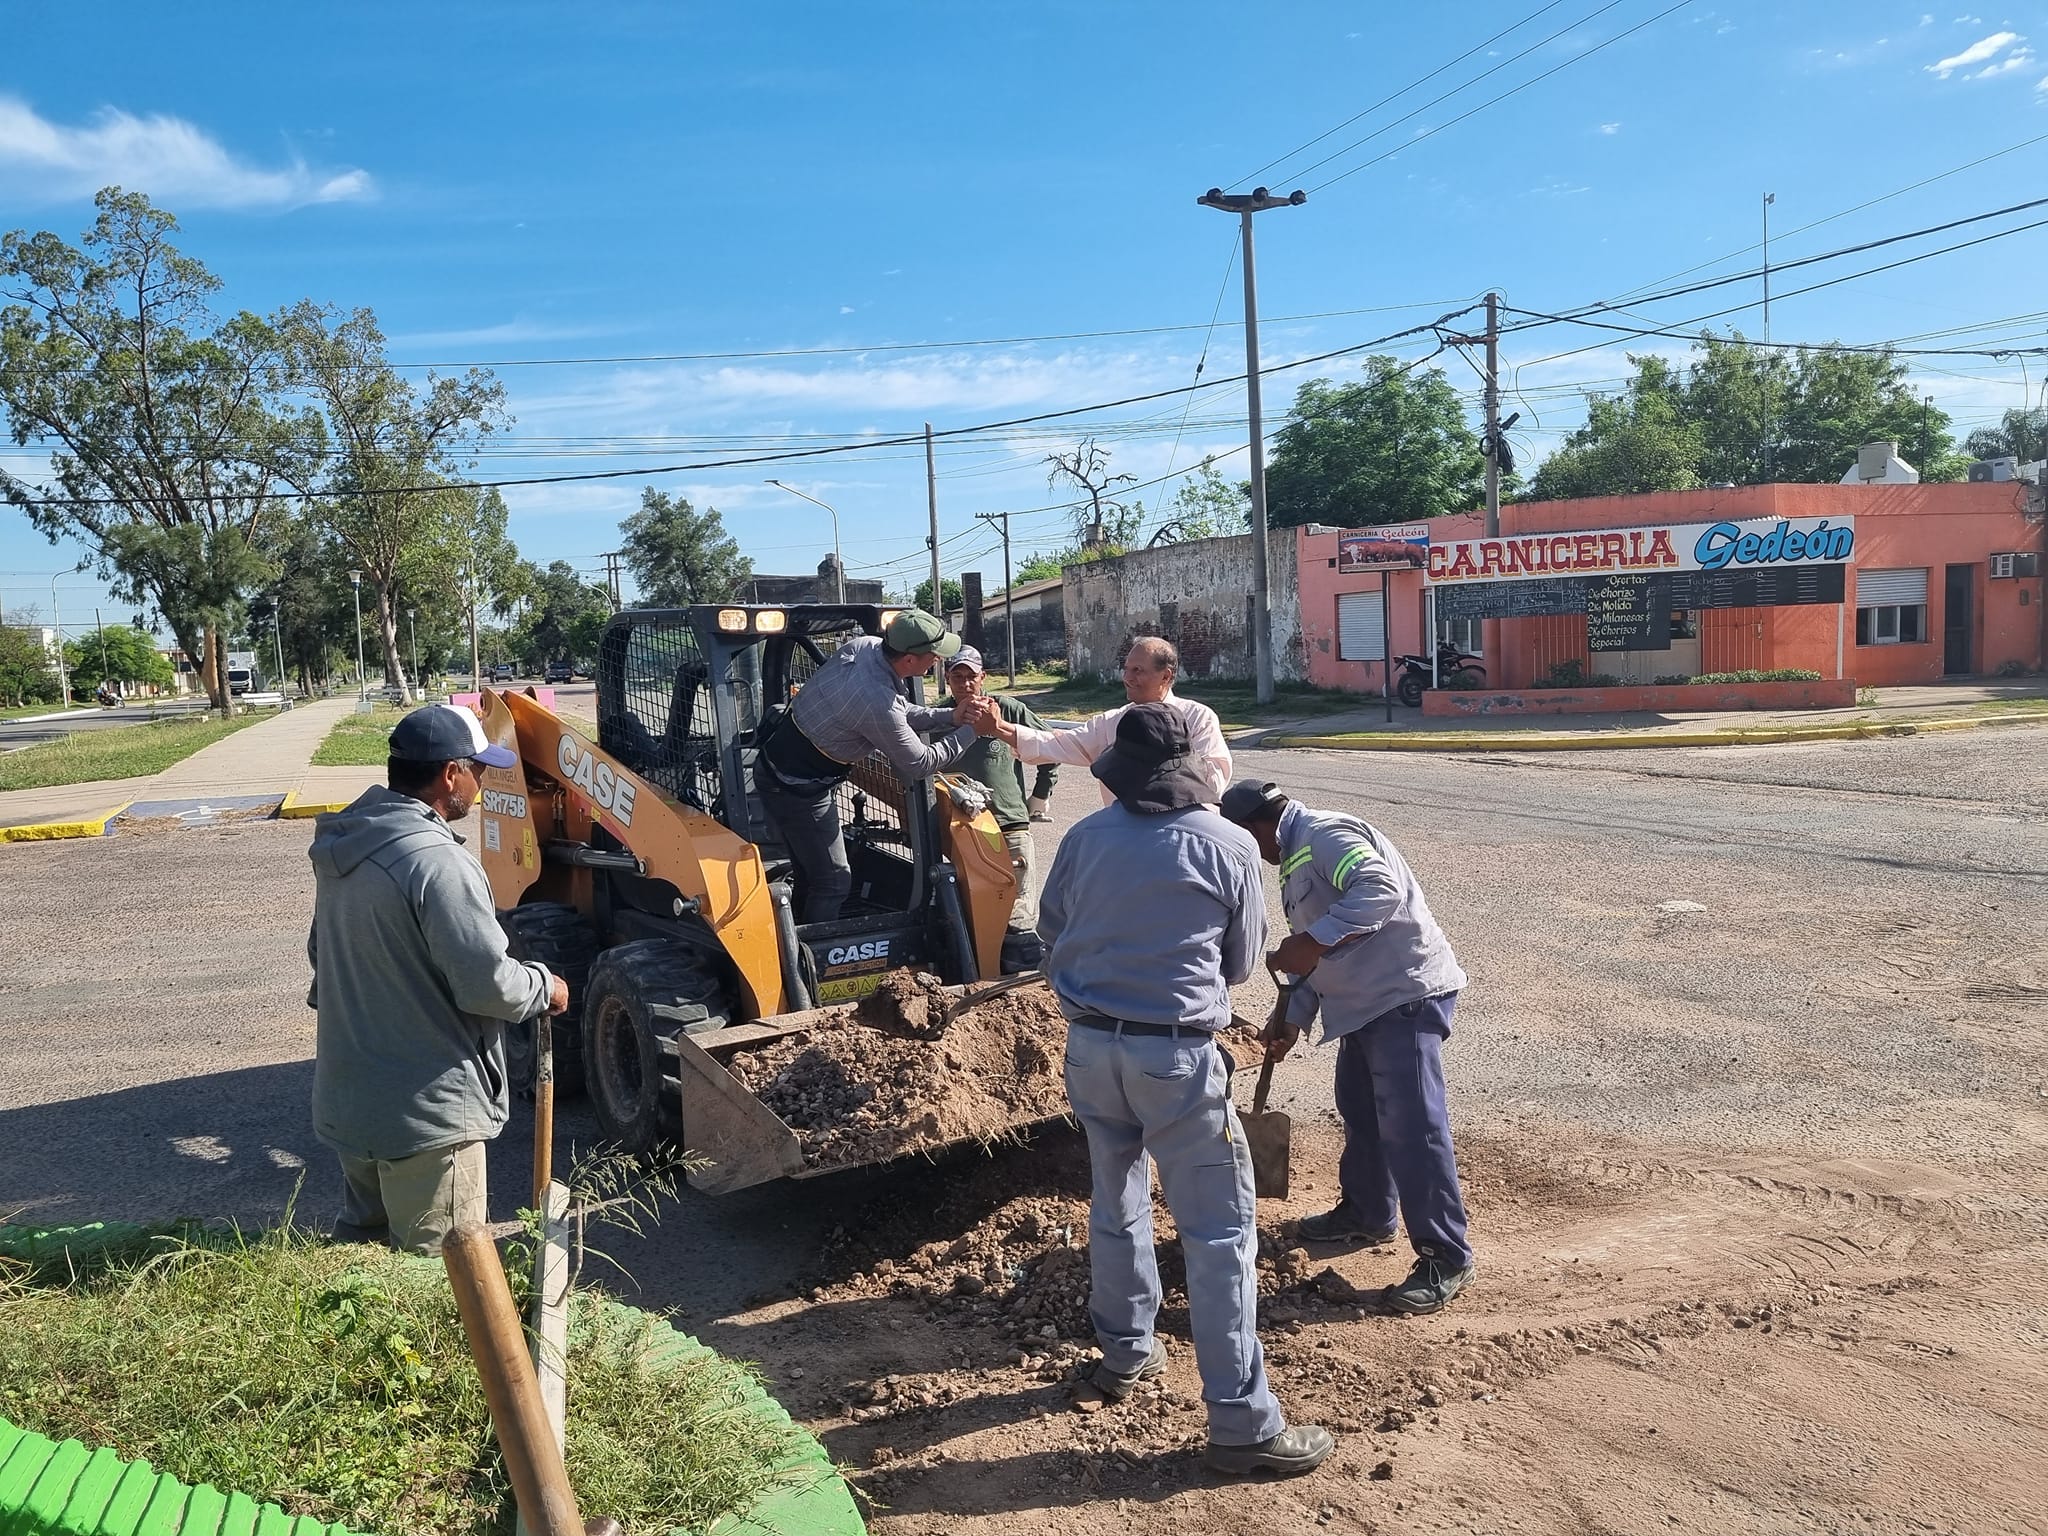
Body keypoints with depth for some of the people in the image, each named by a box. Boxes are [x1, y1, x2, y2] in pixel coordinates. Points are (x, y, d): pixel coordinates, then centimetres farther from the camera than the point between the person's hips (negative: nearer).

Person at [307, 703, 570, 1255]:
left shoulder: (343, 847, 5)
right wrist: (545, 988, -5)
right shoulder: (435, 861, -25)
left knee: (363, 1243, 25)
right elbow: (488, 984, -24)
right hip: (424, 1112, -9)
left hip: (346, 1098, 9)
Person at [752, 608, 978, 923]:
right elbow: (919, 764, -15)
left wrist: (949, 717, -1)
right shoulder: (878, 704, -30)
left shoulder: (864, 645, -6)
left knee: (815, 873, 18)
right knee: (833, 882, 1)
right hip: (797, 789, -9)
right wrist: (971, 730, -9)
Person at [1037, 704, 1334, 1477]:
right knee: (1220, 1230, 2)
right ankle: (1242, 1423, 6)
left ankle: (1125, 1352, 39)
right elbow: (1241, 960, 5)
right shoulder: (1230, 847, -6)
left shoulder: (1085, 838, 0)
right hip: (1176, 1051, -4)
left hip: (1090, 1043, 4)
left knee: (1116, 1201, 23)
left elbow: (1050, 929, 12)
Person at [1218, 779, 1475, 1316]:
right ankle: (1367, 1214, 39)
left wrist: (1314, 939, -32)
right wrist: (1294, 1016, 19)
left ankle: (1446, 1259, -1)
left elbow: (1381, 888, -32)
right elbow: (1318, 957, 23)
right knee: (1360, 1112, 21)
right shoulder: (1297, 858, 18)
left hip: (1406, 994, -11)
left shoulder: (1325, 835, -15)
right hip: (1364, 1003, 11)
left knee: (1411, 1127, -10)